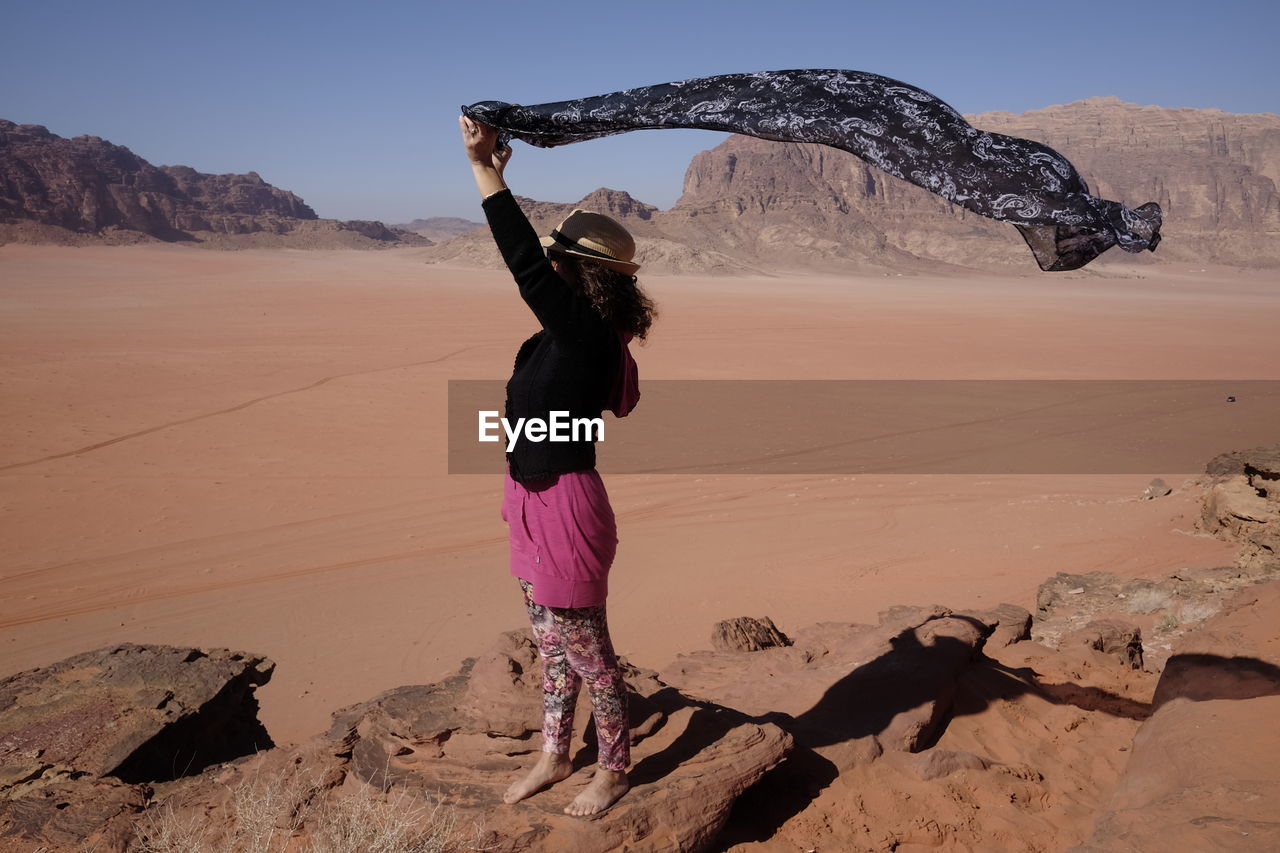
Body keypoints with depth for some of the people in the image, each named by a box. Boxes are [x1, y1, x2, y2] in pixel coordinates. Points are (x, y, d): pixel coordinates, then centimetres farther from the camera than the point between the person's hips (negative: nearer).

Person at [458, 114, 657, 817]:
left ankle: (613, 769, 28)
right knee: (550, 642, 21)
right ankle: (555, 756, 39)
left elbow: (525, 262, -30)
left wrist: (484, 170, -27)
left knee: (585, 649, 8)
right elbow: (529, 260, 15)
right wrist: (496, 173, 13)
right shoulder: (570, 332, 3)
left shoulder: (587, 334, -22)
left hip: (566, 506, -10)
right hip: (535, 502, 10)